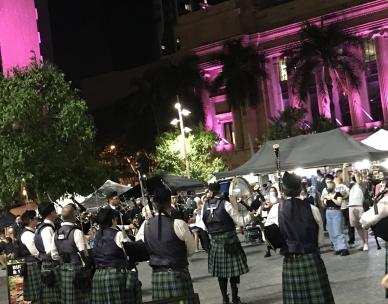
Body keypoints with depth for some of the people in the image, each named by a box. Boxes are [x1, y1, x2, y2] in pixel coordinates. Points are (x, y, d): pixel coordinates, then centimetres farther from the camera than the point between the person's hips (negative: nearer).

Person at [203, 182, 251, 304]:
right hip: (229, 240, -4)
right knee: (234, 270, 6)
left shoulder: (205, 206, 0)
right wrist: (250, 215, 6)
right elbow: (239, 222, -11)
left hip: (215, 242, 4)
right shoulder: (226, 204, -13)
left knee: (220, 271, 12)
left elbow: (203, 224, 5)